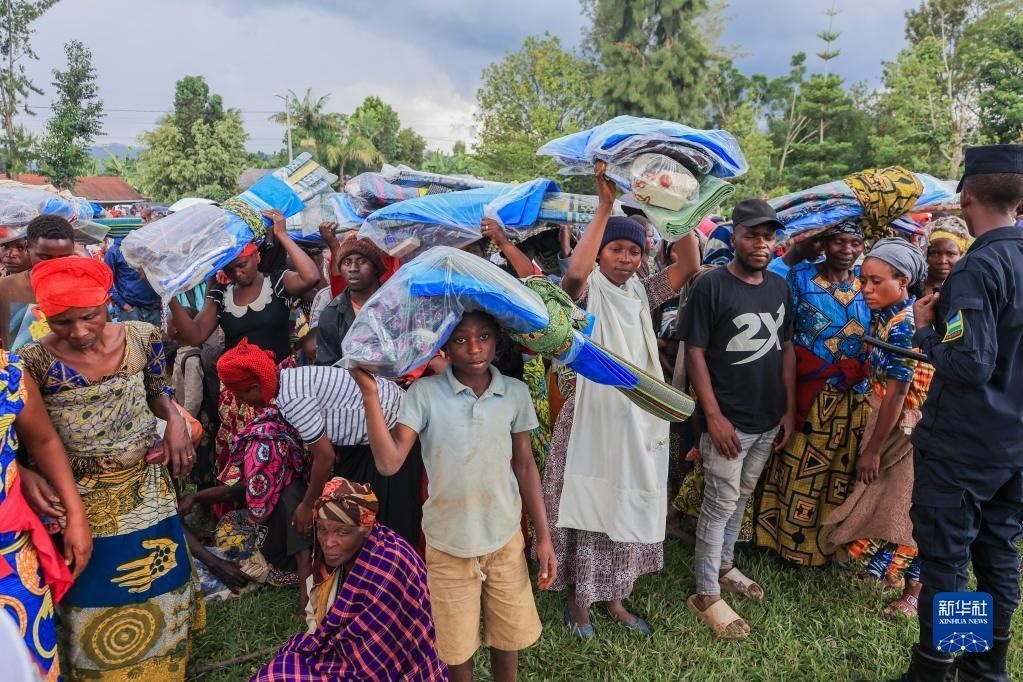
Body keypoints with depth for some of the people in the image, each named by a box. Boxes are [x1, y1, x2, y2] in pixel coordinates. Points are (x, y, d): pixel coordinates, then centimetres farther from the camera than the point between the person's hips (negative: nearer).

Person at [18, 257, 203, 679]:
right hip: (81, 500, -2)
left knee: (158, 593, 20)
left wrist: (176, 420, -14)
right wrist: (28, 474, -27)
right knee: (96, 604, 16)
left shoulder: (142, 338, -11)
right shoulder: (34, 362, -18)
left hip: (146, 489, 3)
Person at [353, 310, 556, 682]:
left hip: (505, 539, 2)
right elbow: (389, 463, -22)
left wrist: (543, 535, 3)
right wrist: (370, 392, -30)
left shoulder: (515, 392, -6)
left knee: (507, 638, 18)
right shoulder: (424, 393, -13)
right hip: (448, 544, -2)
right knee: (456, 647, 14)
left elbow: (525, 465, 2)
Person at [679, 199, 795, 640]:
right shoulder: (711, 286, -13)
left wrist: (789, 408, 8)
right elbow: (694, 353, -13)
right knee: (720, 505, 2)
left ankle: (724, 566, 38)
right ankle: (706, 594, 16)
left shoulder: (780, 287, 6)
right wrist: (713, 415, -16)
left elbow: (786, 348, 13)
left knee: (741, 498, 19)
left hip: (769, 420, 6)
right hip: (729, 421, -6)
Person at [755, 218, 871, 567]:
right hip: (809, 393, -3)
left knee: (842, 473, 12)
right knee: (800, 471, 4)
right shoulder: (800, 277, -3)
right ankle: (791, 541, 19)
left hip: (855, 397, 3)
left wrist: (859, 370, -4)